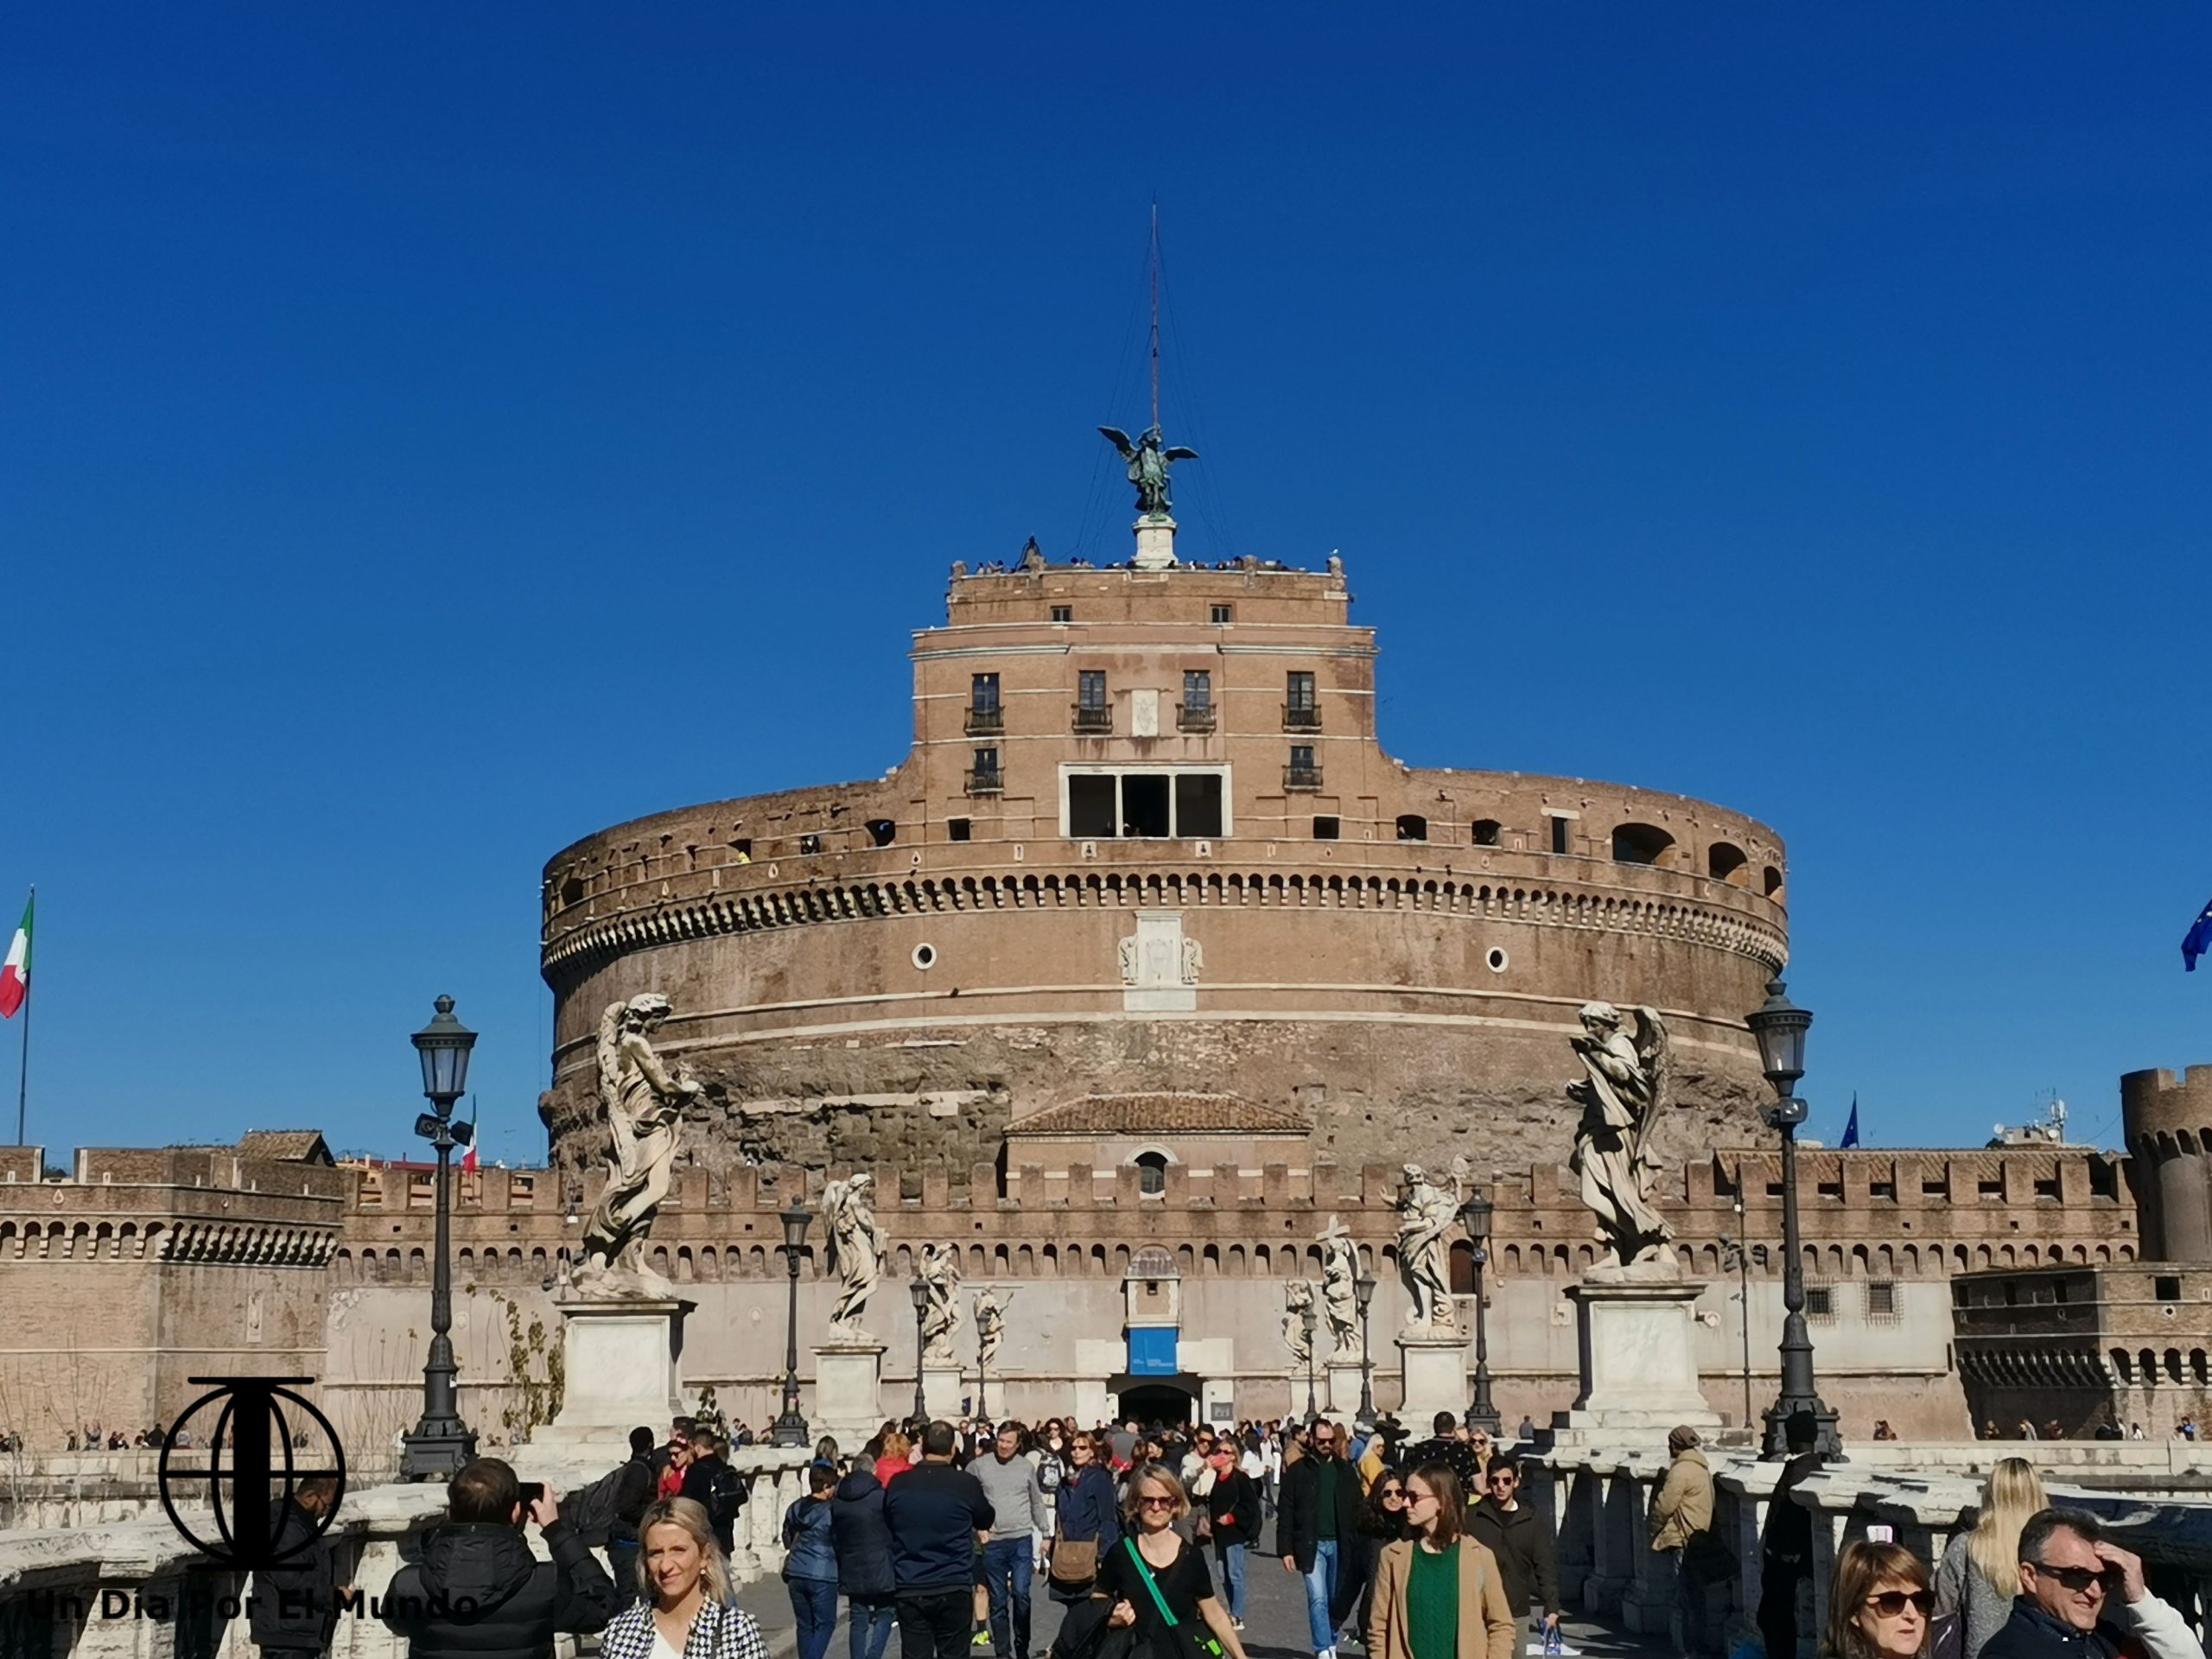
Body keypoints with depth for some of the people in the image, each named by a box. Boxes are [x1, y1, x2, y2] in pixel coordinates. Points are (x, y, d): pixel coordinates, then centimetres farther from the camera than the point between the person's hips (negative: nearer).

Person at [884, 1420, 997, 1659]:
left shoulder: (897, 1484, -4)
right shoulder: (966, 1484, -9)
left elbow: (887, 1524, 15)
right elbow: (986, 1521, 11)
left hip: (910, 1590, 1)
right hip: (954, 1589, -1)